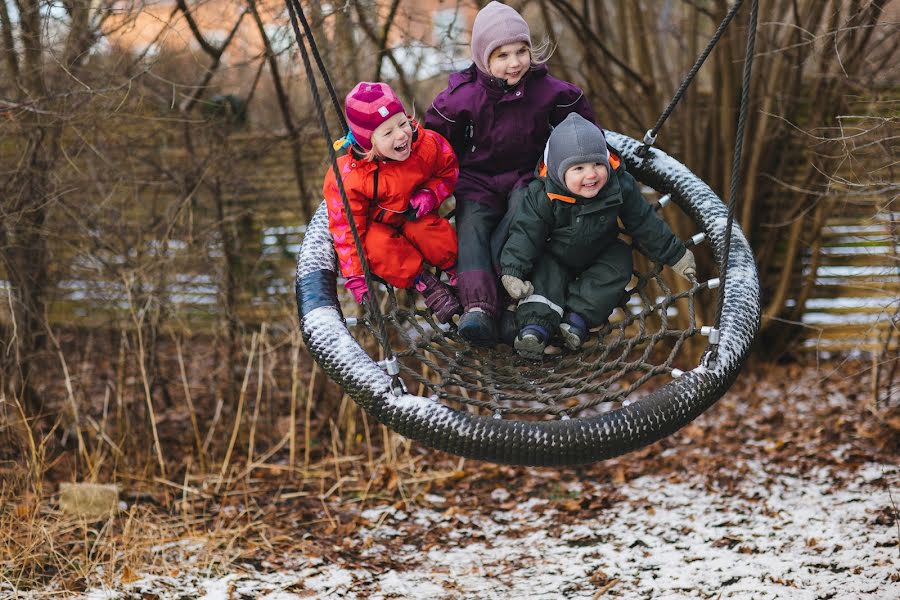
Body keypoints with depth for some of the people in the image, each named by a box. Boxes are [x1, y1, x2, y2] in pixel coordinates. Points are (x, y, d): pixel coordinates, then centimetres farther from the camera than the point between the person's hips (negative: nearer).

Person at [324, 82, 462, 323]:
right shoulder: (348, 177, -30)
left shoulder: (428, 145, -21)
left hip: (415, 214, 2)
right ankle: (425, 284, -18)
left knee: (433, 231, -30)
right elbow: (346, 228, -21)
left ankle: (454, 270, -2)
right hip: (374, 223, -2)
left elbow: (449, 171, 1)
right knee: (378, 247, -34)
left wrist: (430, 194, -19)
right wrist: (354, 276, -22)